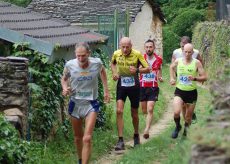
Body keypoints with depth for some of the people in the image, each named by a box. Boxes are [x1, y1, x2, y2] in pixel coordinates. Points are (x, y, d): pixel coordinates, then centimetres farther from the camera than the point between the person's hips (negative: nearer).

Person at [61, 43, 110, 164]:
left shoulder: (97, 63, -15)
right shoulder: (69, 65, -15)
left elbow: (102, 71, 10)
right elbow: (64, 79, 5)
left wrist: (106, 90, 11)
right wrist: (65, 88, -16)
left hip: (91, 104, -2)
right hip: (75, 103, 2)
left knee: (87, 138, -16)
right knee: (78, 137, 18)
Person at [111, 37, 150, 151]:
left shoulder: (137, 55, -14)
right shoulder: (116, 54, -7)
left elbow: (147, 69, -10)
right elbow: (113, 63, 17)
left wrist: (137, 70, -28)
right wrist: (114, 72, -2)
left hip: (134, 86, -1)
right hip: (121, 85, 1)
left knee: (134, 114, 11)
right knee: (119, 111, -16)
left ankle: (136, 135, 38)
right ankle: (120, 140, -16)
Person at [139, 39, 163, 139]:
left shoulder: (158, 59, 1)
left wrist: (160, 77, 1)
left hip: (153, 87, -1)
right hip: (142, 87, 1)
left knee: (150, 109, -14)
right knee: (144, 110, 13)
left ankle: (147, 130, -20)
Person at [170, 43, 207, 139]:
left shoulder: (196, 63, -11)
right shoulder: (178, 61, -4)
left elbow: (204, 77, -11)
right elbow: (172, 67, 21)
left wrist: (195, 78, -28)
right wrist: (172, 78, 8)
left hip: (191, 92, 0)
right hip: (179, 91, 0)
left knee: (188, 116, 11)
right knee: (176, 112, -20)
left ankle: (186, 130, 39)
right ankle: (177, 127, 10)